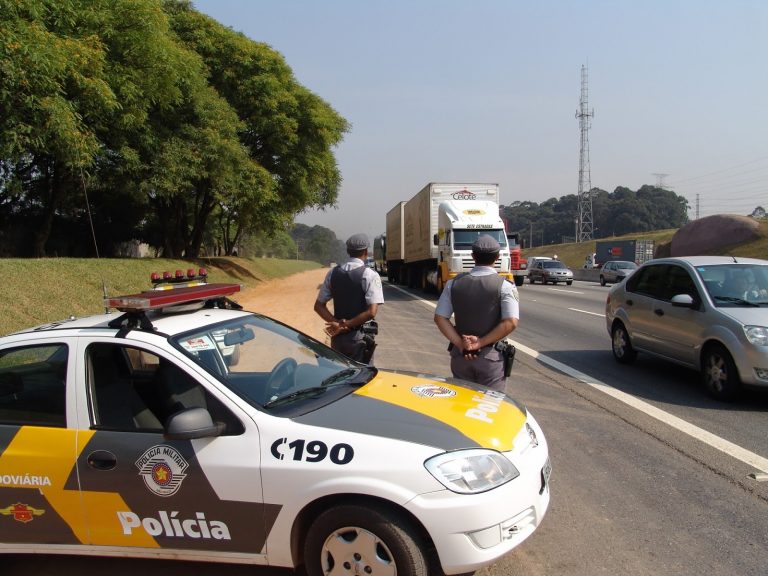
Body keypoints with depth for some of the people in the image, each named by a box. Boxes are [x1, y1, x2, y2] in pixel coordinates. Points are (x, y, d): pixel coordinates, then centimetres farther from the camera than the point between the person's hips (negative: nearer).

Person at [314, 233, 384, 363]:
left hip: (337, 337, 5)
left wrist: (337, 323, -6)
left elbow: (319, 306, 4)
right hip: (360, 337, -5)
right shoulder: (370, 275, -12)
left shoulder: (333, 273, 3)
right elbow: (371, 312, -20)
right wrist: (346, 325, -15)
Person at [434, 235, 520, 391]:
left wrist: (460, 343, -7)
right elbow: (511, 323, -18)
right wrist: (481, 342, -13)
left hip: (460, 354, 3)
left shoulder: (454, 283, 0)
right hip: (491, 355, -3)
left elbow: (440, 317, -2)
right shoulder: (505, 286, -10)